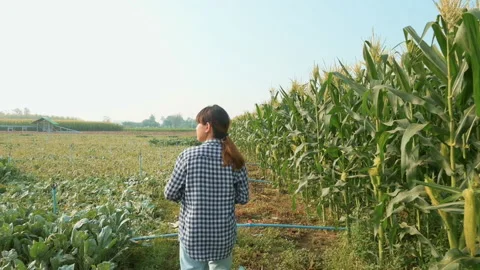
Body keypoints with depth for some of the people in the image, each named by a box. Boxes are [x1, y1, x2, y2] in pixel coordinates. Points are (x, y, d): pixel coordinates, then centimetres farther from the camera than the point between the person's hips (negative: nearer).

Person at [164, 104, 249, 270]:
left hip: (193, 234, -2)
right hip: (224, 234, 3)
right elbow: (243, 198, -2)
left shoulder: (189, 155, -15)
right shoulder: (234, 159, -7)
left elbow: (170, 194, -7)